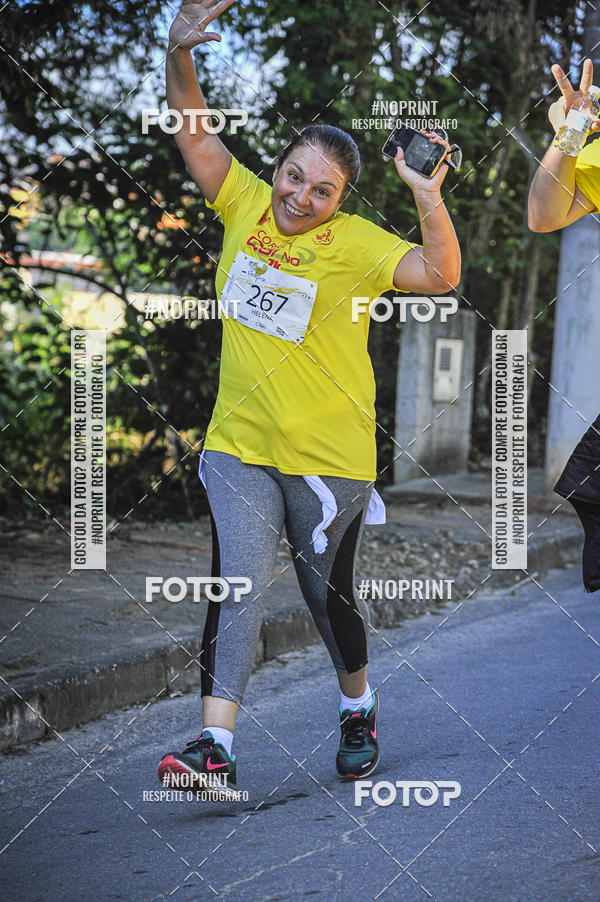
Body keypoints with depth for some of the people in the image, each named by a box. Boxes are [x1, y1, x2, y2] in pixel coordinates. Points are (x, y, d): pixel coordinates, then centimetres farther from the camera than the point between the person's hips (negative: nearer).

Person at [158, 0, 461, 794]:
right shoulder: (246, 203, 2)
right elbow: (192, 127, 1)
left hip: (328, 451, -2)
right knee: (238, 585, -8)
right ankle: (216, 746, -12)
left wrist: (428, 198, -35)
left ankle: (358, 708, 38)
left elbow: (440, 276, -22)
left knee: (327, 589, 11)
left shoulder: (356, 243, -10)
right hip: (239, 442, 2)